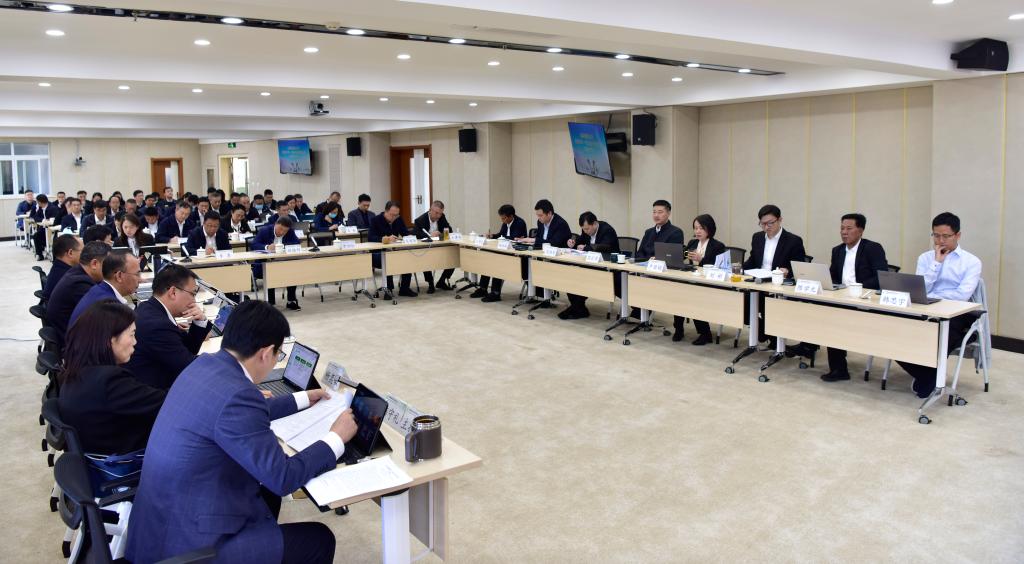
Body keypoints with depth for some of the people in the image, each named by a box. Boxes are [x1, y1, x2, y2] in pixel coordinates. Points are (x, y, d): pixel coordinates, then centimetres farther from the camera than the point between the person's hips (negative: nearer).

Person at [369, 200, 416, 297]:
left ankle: (404, 288, -11)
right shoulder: (375, 220, -7)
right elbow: (370, 238, -19)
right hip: (378, 253, -5)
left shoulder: (398, 220, 8)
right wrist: (386, 239, -34)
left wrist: (402, 237, -19)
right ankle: (388, 288, -22)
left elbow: (406, 234, 6)